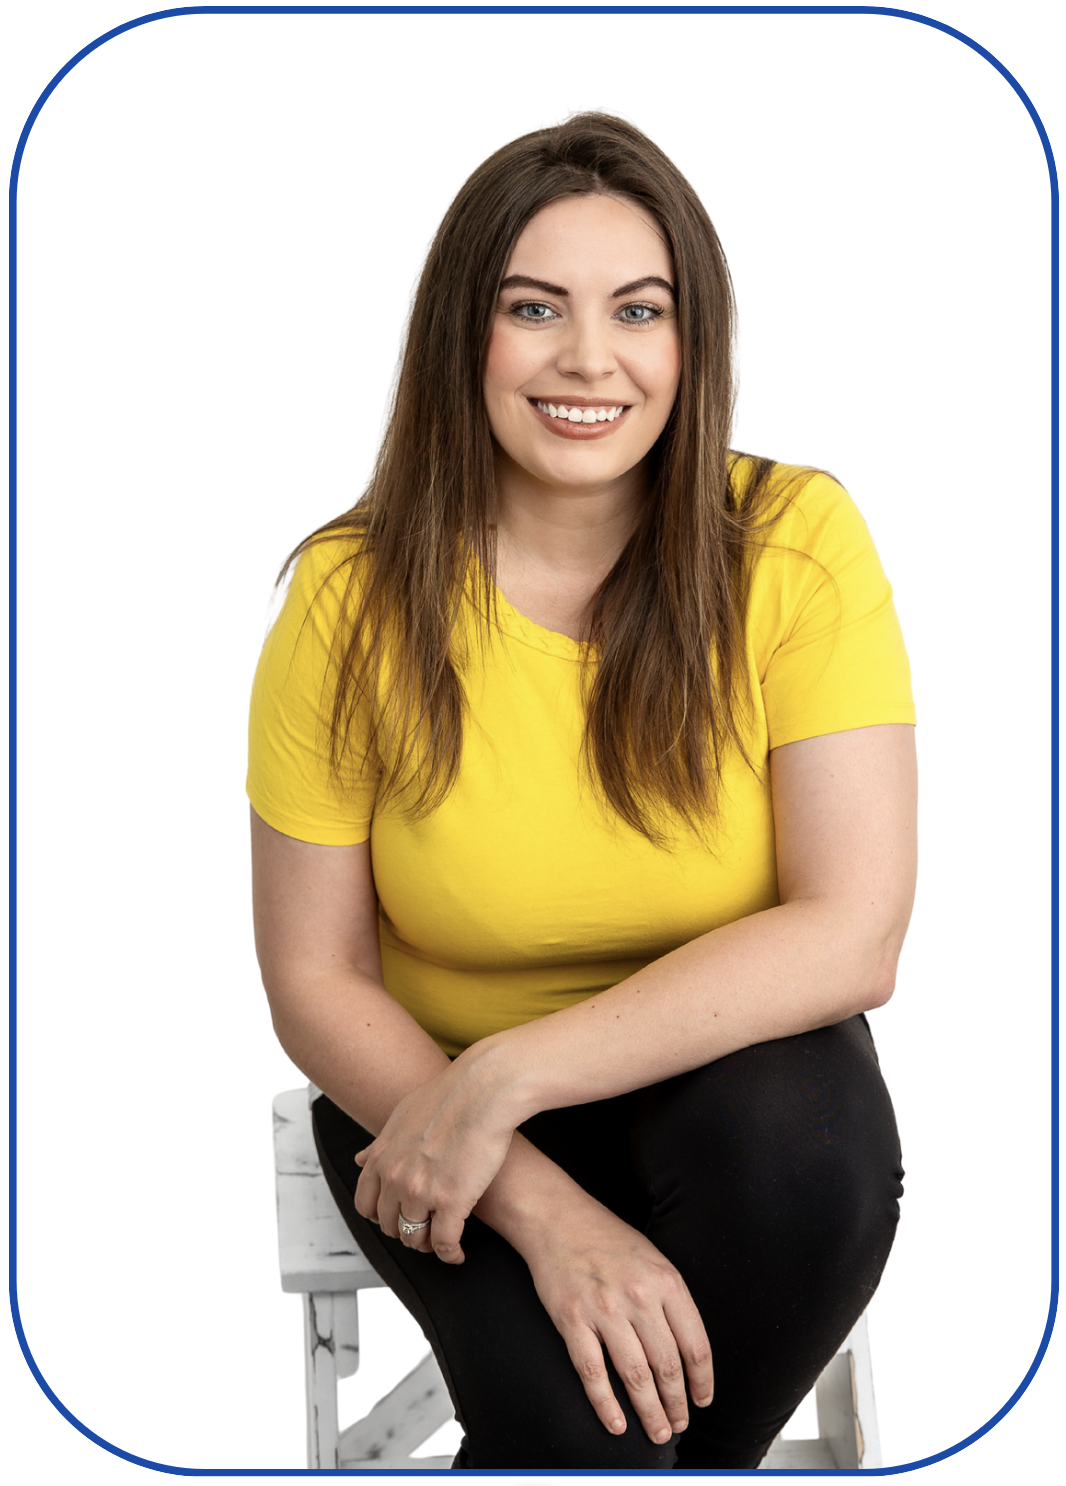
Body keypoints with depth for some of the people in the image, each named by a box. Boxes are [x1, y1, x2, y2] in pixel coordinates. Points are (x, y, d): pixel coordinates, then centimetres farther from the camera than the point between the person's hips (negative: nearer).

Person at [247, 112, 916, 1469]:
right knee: (581, 1429, -28)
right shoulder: (356, 601, -14)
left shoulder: (794, 544, -15)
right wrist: (546, 1211, -23)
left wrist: (508, 1075, -26)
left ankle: (692, 1454, -4)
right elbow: (315, 981, -9)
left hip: (725, 1069, 2)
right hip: (427, 1089, -1)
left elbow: (853, 936, -20)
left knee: (804, 1138, -32)